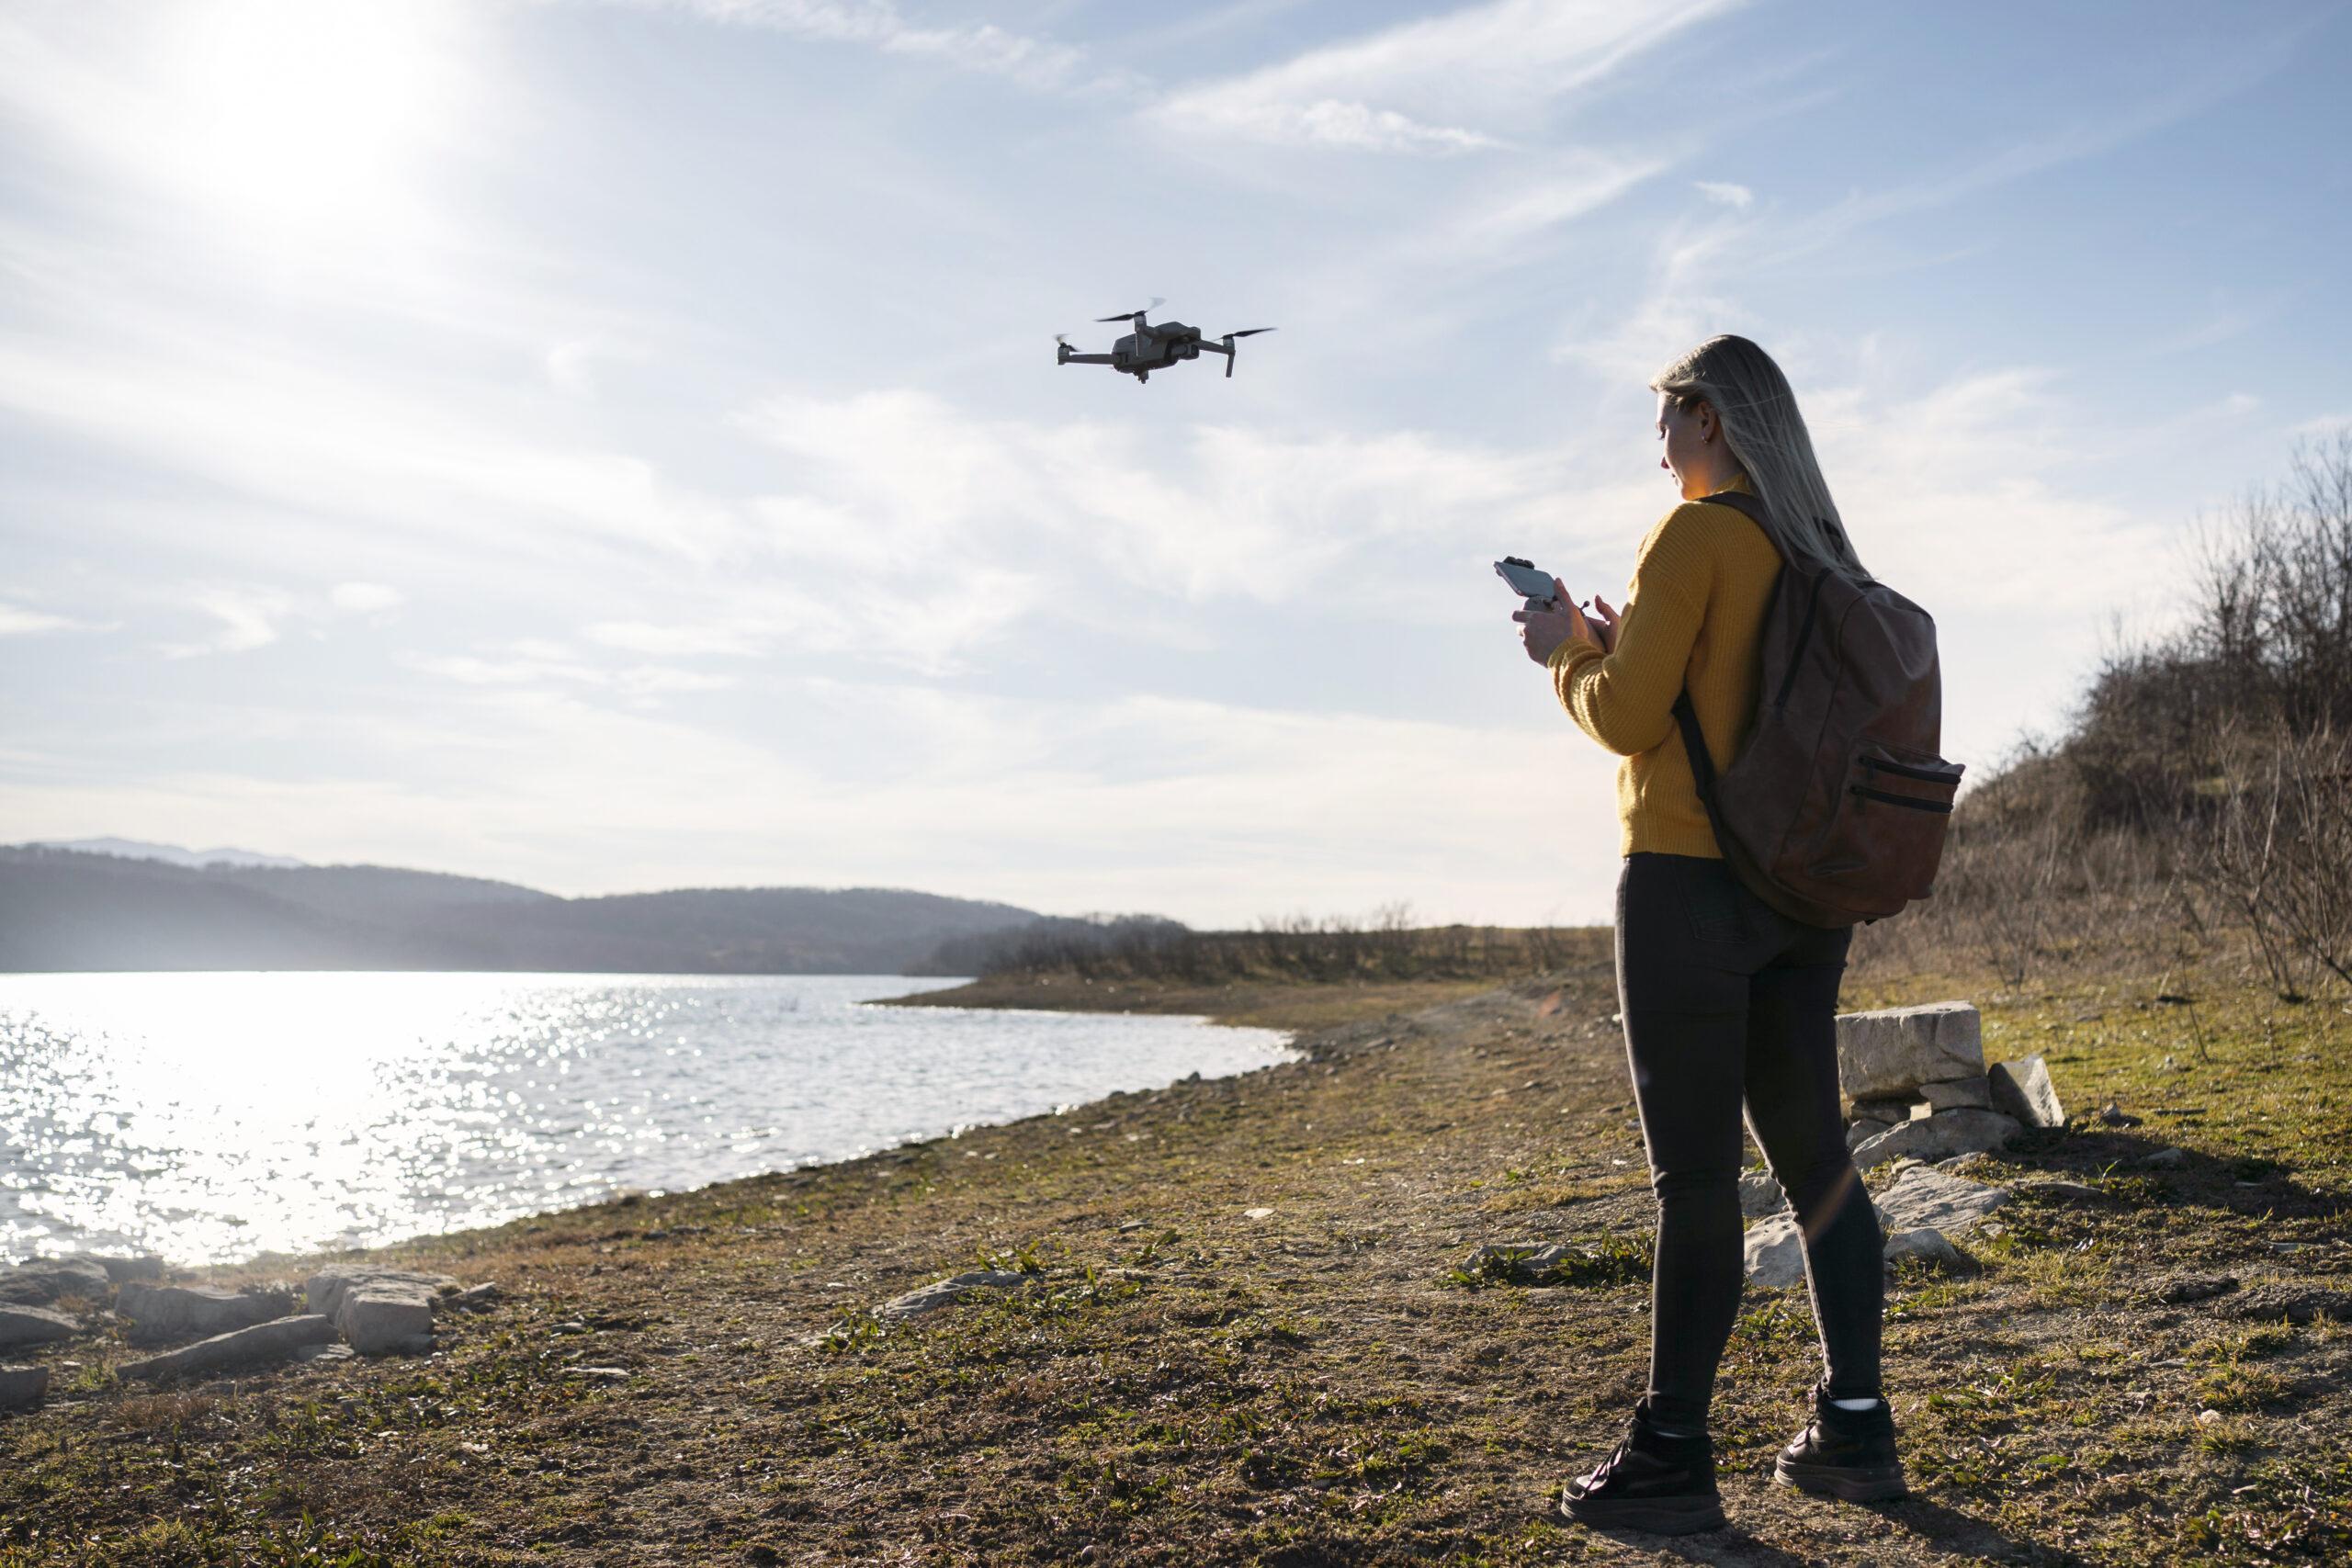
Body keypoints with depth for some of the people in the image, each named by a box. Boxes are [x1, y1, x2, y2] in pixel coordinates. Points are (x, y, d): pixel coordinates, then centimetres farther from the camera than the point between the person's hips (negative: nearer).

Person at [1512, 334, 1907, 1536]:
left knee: (1695, 1168, -5)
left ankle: (1672, 1455, 2)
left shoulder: (1696, 534, -9)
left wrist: (1566, 654, 6)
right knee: (1813, 1151, 12)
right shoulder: (1821, 555, 14)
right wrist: (1619, 646, 19)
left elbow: (1627, 719, -13)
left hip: (1692, 880, -8)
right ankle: (1854, 1427, 18)